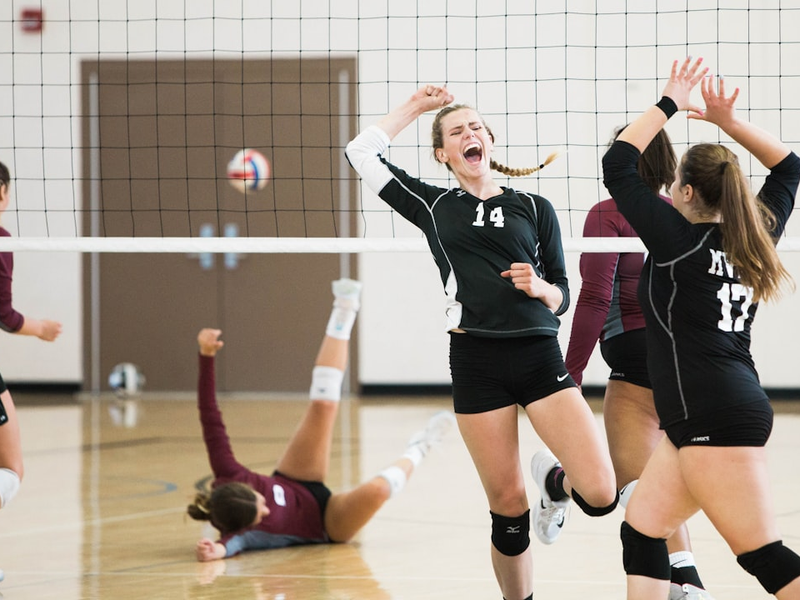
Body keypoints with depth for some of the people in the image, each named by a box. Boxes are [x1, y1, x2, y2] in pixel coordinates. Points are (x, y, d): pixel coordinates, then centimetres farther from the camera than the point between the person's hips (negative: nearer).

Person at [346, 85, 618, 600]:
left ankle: (554, 482, 21)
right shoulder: (433, 206, 14)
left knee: (600, 495, -13)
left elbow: (562, 296, 13)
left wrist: (539, 287, -8)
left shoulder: (533, 208, 12)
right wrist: (416, 106, 19)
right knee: (508, 506, -1)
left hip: (539, 357, 0)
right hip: (476, 362, 0)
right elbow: (363, 152, 12)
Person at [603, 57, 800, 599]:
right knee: (641, 530, 12)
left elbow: (618, 165, -5)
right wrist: (728, 121, 18)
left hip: (716, 419, -9)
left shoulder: (679, 239, -9)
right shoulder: (755, 237, 10)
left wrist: (669, 103, 1)